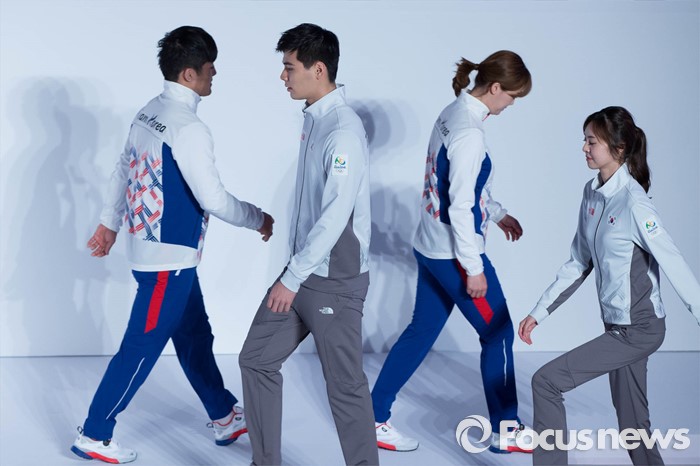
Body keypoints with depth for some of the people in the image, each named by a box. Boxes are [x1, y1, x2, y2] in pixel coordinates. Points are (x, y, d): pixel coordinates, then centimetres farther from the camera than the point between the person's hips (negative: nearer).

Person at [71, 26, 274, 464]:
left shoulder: (149, 113, 6)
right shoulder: (189, 129, -22)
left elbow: (123, 170, 16)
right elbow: (213, 200, -23)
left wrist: (109, 223, 27)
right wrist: (260, 220, -7)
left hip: (154, 249, 10)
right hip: (170, 257, -10)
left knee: (195, 337, 19)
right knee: (141, 349, 1)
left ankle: (226, 417, 32)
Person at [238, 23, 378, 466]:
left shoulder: (343, 130, -20)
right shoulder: (314, 119, 10)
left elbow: (336, 215, -25)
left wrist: (293, 278, -20)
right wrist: (293, 274, 19)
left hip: (336, 280, -9)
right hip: (304, 270, 10)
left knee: (344, 384, 1)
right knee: (257, 359, 13)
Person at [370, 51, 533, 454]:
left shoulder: (454, 114, 7)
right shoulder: (470, 131, -23)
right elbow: (460, 207, -23)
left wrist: (498, 213, 27)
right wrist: (473, 268, -18)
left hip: (432, 248, 9)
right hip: (453, 253, -9)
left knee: (422, 332, 15)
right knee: (498, 334, 5)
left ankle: (375, 418, 19)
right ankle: (506, 431, 17)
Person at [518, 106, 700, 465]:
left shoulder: (633, 202, -20)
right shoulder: (592, 193, 4)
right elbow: (579, 264, 11)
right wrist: (539, 312, 9)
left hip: (638, 330, -8)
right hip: (620, 326, 8)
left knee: (546, 382, -9)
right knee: (633, 427, 16)